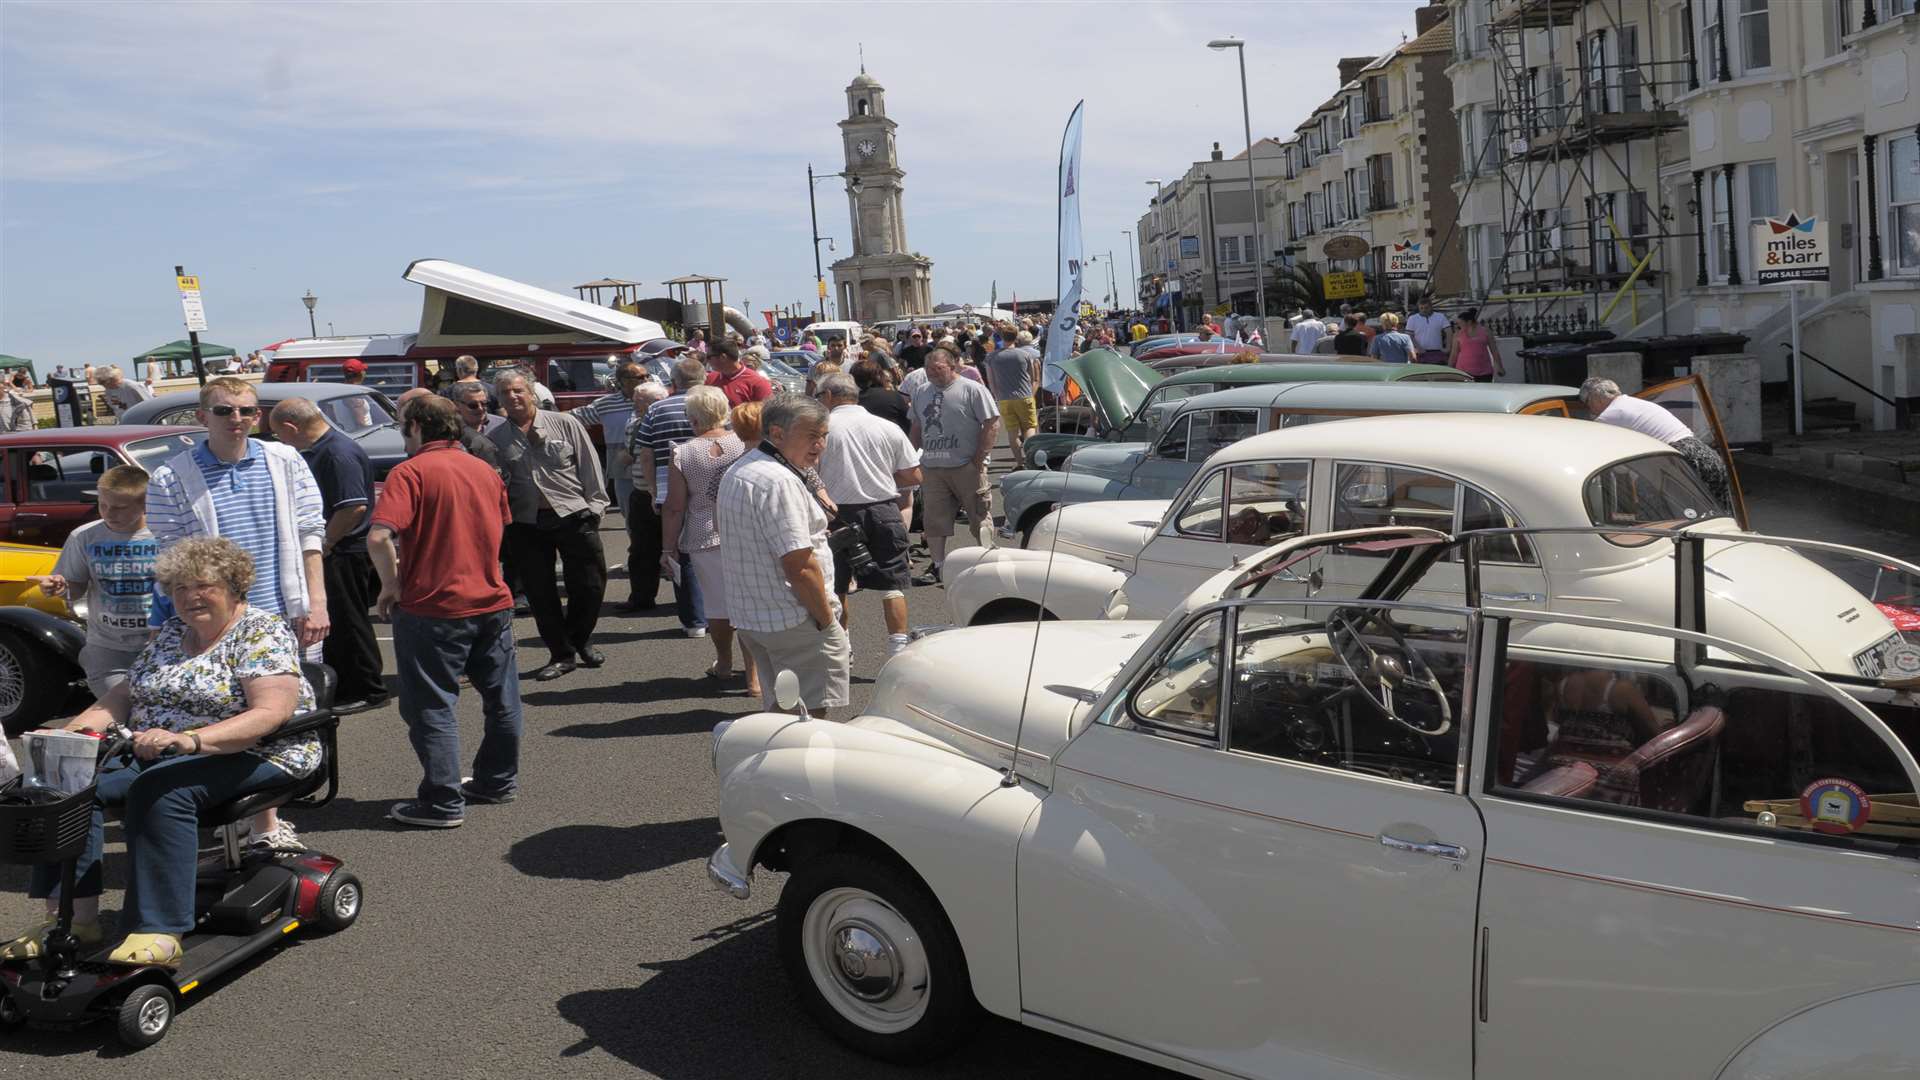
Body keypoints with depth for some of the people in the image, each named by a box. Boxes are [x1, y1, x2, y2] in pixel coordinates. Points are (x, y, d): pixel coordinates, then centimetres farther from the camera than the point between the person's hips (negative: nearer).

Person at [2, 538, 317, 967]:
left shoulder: (263, 632, -8)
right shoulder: (170, 633, 16)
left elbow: (271, 713, -21)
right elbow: (124, 695, 18)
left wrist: (189, 740, -33)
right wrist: (73, 731, -2)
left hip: (251, 757, -7)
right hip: (154, 754, 8)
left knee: (160, 789, -34)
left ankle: (158, 934, -34)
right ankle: (75, 915, -13)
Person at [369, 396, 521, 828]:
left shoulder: (411, 472, -11)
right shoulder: (486, 471, 10)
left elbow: (379, 536, -23)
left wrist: (391, 585, -10)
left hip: (434, 608, -6)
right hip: (493, 601, 7)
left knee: (432, 707, 2)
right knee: (501, 697, 16)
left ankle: (443, 802, 4)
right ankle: (499, 780, 29)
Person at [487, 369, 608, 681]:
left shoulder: (565, 424, 2)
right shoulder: (496, 439, 7)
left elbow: (590, 466, 3)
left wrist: (594, 505, -2)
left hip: (573, 515, -2)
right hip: (526, 524, 2)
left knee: (590, 585, 1)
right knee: (540, 593, 4)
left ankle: (580, 640, 27)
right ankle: (562, 654, 18)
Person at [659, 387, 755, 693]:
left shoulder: (683, 454, -5)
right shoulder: (746, 443, -3)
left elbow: (674, 508, -3)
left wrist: (668, 548, 6)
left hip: (704, 539, 0)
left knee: (717, 602, 14)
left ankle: (724, 663, 33)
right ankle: (753, 674, 1)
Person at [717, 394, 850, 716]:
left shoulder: (736, 472, 13)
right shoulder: (779, 481, -20)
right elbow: (800, 567, -24)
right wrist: (829, 622, -15)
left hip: (748, 615, 10)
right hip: (793, 621, -10)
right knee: (809, 714, -3)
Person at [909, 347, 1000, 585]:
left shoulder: (972, 390, -5)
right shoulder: (922, 393, 15)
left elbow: (992, 424, -9)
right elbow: (917, 428, 23)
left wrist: (979, 459, -13)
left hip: (966, 467, -5)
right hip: (932, 468, 5)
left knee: (980, 519, 1)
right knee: (934, 521, 8)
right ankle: (938, 565, 19)